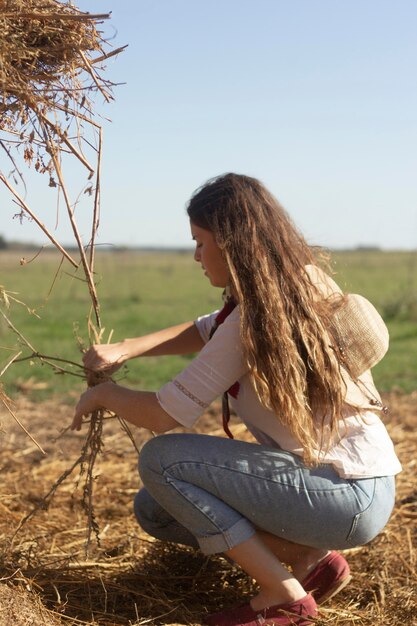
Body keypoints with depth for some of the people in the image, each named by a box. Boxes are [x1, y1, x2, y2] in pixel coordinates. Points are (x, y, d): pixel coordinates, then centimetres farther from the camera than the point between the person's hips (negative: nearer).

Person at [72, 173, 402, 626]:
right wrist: (124, 350, 7)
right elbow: (206, 331, 20)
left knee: (161, 459, -10)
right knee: (154, 511, 9)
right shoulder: (302, 284, 5)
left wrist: (105, 394, 5)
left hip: (349, 496, -9)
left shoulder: (255, 318, -21)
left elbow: (163, 415, -15)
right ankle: (312, 557, 5)